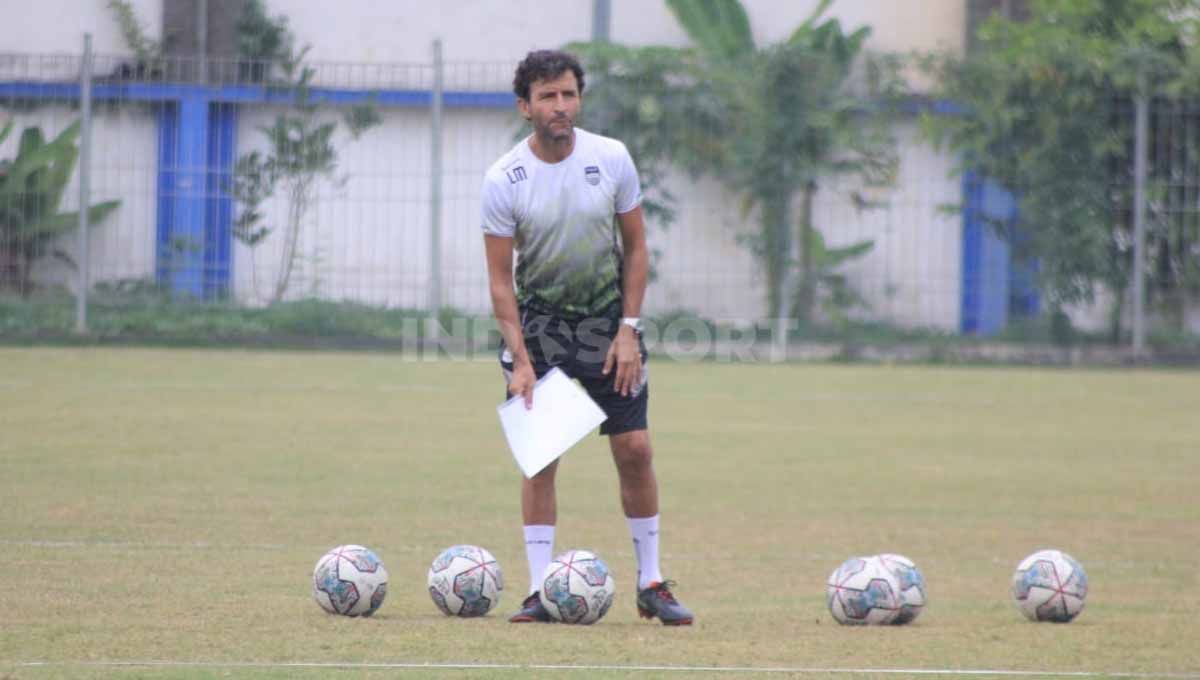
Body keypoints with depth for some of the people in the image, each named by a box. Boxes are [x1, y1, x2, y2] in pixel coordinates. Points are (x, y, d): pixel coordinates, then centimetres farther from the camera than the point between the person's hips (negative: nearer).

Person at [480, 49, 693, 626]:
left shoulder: (612, 159, -8)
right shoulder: (503, 180, -12)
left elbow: (636, 247, 2)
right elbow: (500, 278, -9)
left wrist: (629, 330, -6)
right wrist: (520, 360, -17)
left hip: (608, 318, 1)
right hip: (540, 321, -1)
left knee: (635, 448, -3)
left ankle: (651, 584, 9)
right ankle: (540, 591, -1)